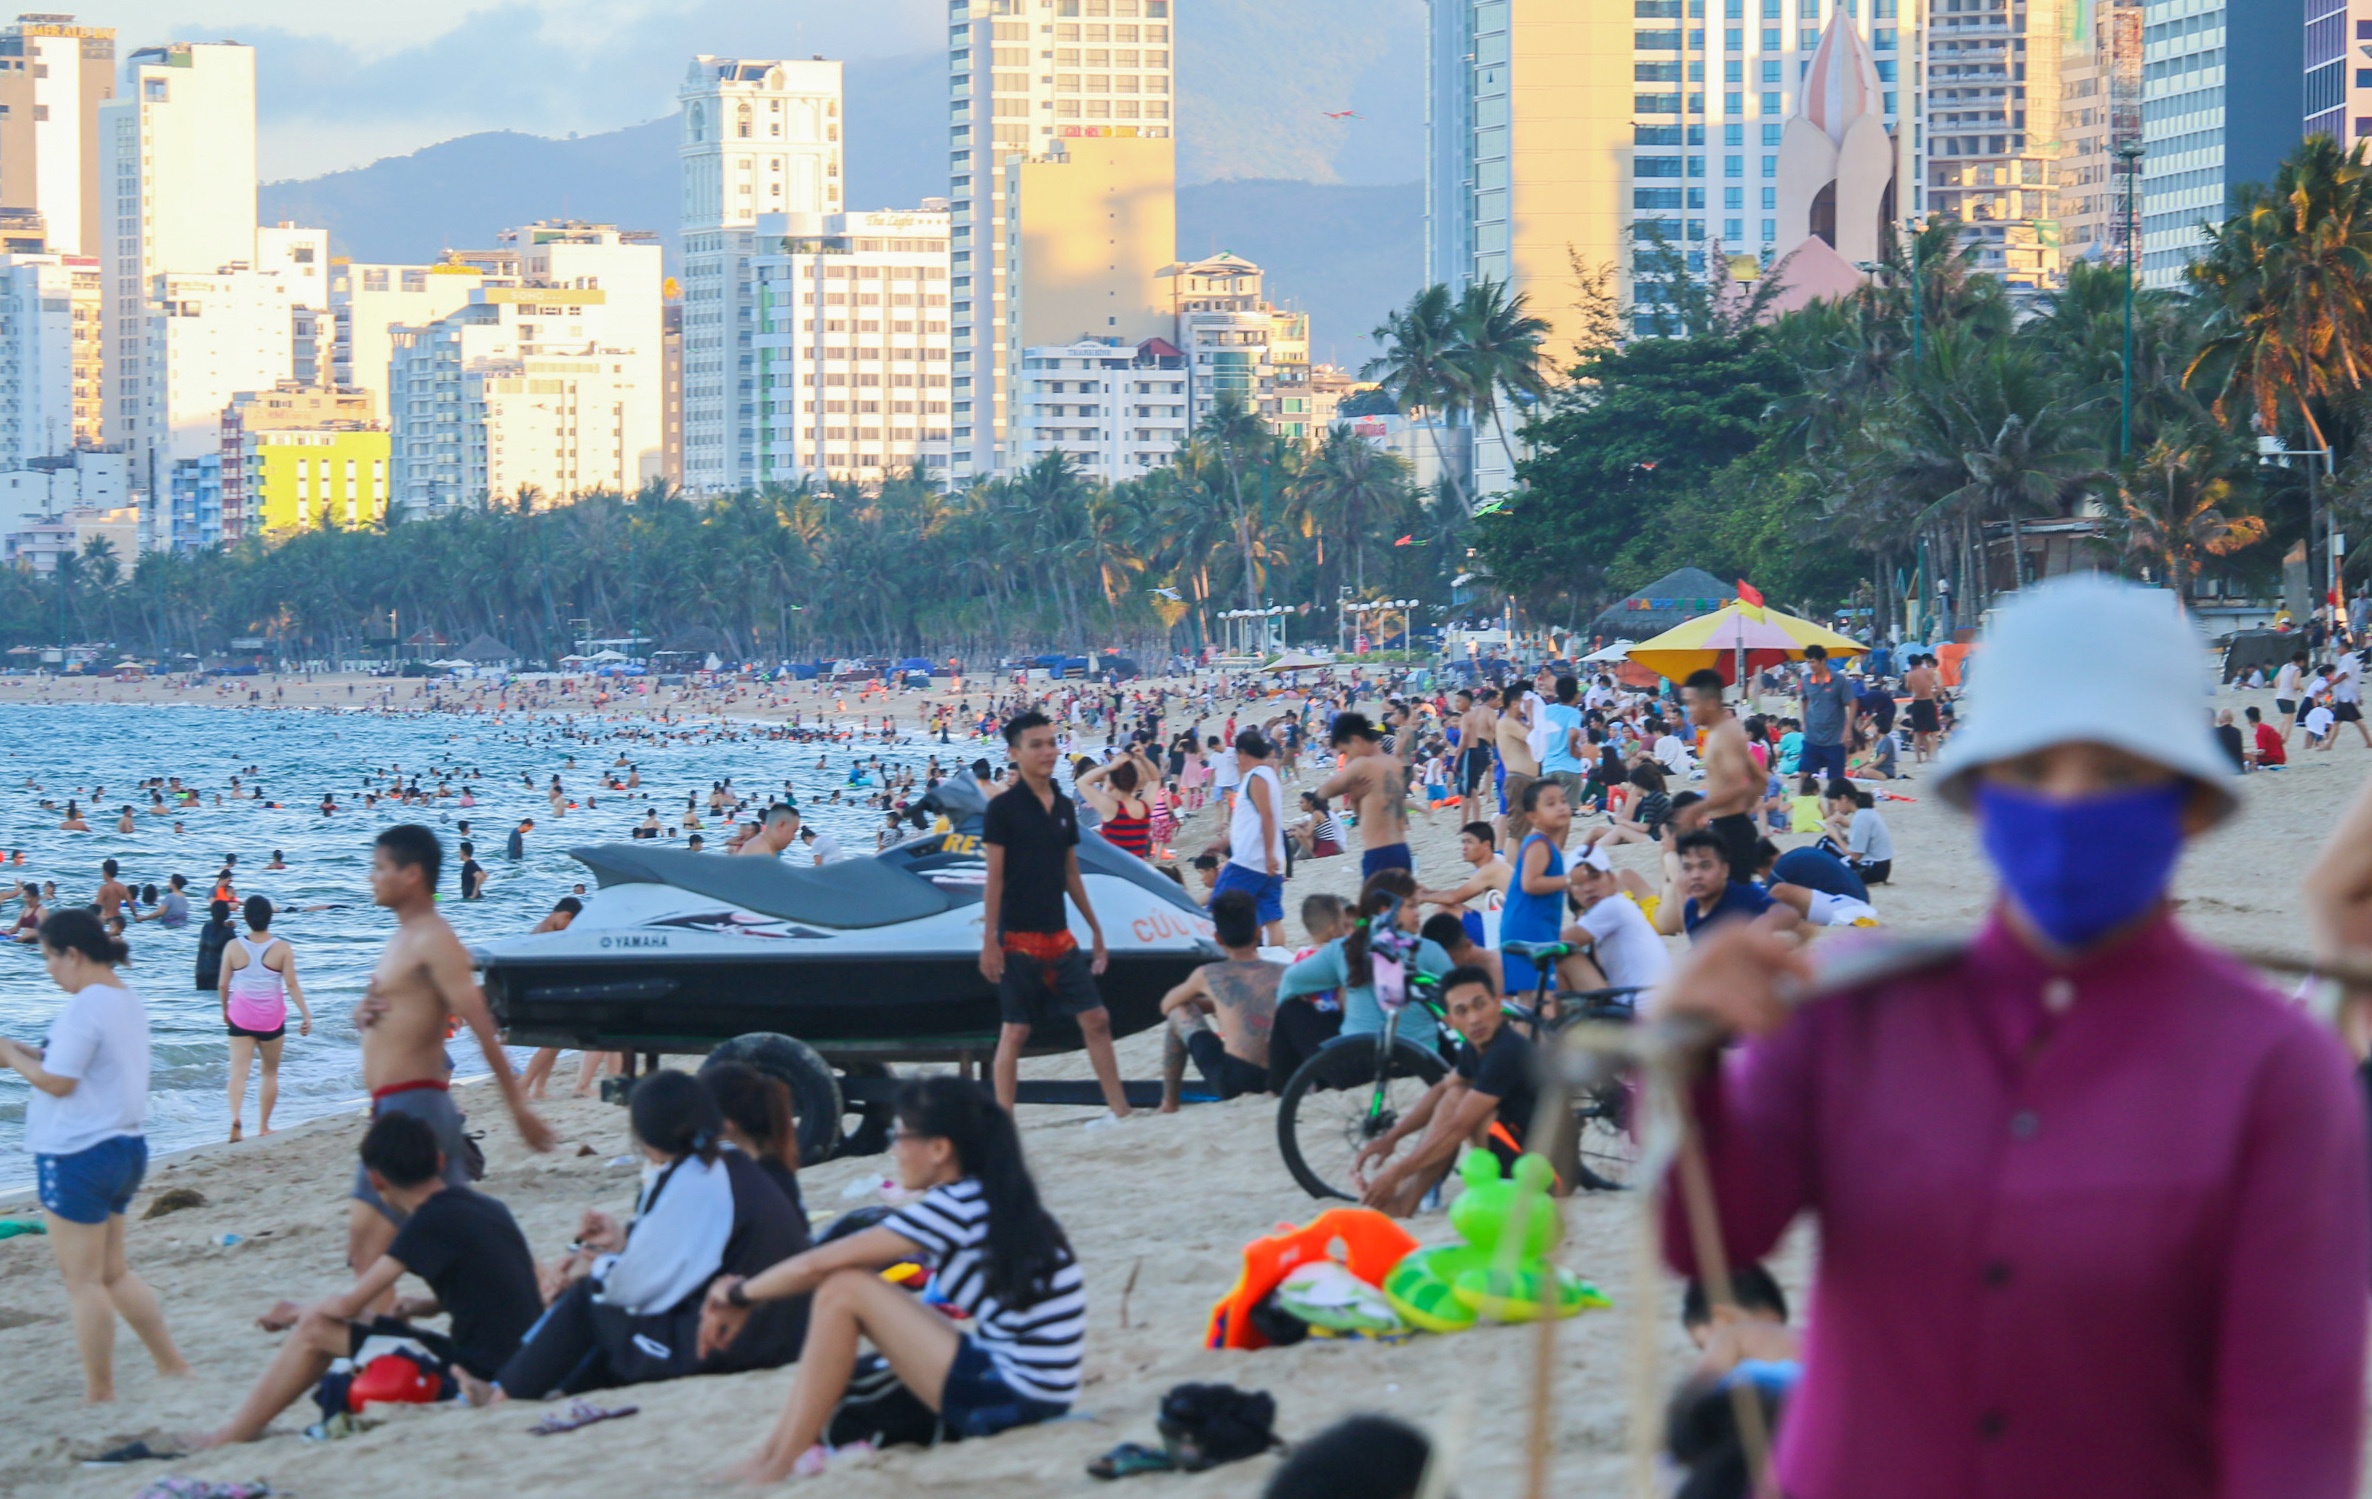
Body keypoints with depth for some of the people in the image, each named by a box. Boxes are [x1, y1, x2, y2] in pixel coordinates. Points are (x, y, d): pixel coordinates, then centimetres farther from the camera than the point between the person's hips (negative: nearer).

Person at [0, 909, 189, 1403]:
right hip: (124, 1147, 10)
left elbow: (57, 1081, -20)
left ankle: (99, 1395, 6)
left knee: (83, 1280, 0)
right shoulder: (127, 1000, 11)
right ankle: (174, 1367, 21)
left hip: (79, 1155, -10)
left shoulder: (86, 1006, -19)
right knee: (112, 1274, 19)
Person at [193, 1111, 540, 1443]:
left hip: (475, 1368, -9)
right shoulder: (484, 1205, 10)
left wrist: (297, 1313, 7)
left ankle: (232, 1435, 4)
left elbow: (348, 1304, -12)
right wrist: (407, 1308, 23)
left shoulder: (432, 1221, -14)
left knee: (315, 1330, -3)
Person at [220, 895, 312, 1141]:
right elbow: (292, 985, -9)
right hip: (271, 1019, 0)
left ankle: (235, 1116, -29)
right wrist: (306, 1015, -3)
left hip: (240, 1018, 0)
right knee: (270, 1072, 16)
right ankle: (263, 1126, 21)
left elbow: (223, 984, 1)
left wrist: (225, 1010, 17)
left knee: (238, 1070, -4)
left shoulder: (233, 947, -5)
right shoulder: (282, 949, -7)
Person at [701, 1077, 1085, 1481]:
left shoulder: (957, 1208, -14)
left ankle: (776, 1466, -7)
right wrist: (745, 1298, 11)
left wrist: (740, 1295, 5)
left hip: (1014, 1396, -10)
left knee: (844, 1292, -10)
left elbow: (819, 1264, -11)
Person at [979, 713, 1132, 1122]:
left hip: (1058, 936, 6)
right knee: (1015, 1030, -2)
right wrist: (989, 940, -14)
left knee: (1096, 1019, 3)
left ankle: (1121, 1112, 10)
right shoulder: (1003, 807, -8)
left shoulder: (1064, 806, 10)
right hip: (1018, 938, -6)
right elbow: (994, 877, -10)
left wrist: (1096, 930, 16)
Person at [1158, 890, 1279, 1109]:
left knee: (1179, 1011, 20)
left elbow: (1166, 1005, 21)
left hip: (1232, 1083, -3)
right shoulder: (1286, 974, 6)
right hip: (1280, 1081, 3)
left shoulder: (1208, 975, 2)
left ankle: (1168, 1103, 24)